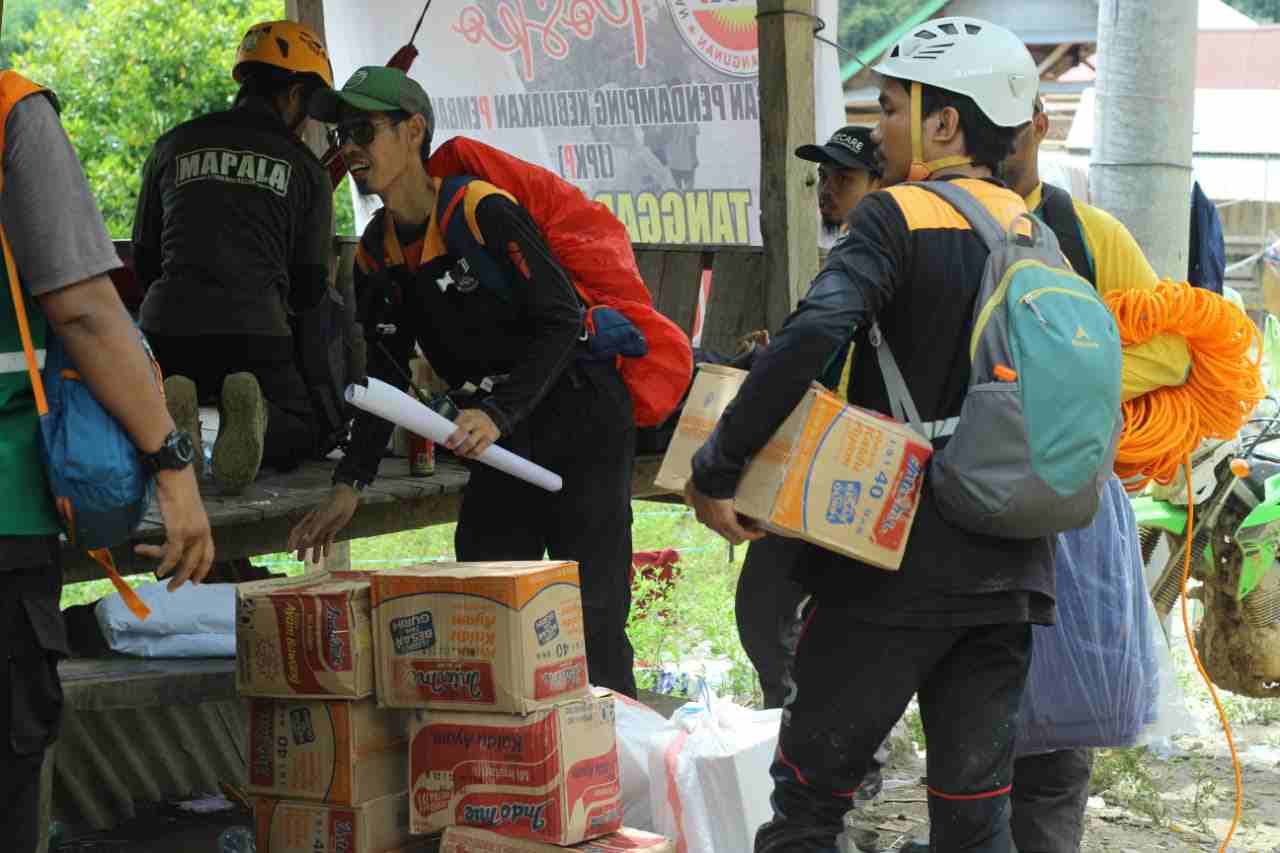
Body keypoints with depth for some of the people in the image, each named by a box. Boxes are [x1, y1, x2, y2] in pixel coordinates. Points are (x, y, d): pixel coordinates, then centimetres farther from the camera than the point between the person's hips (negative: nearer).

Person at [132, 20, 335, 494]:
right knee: (299, 435, 21)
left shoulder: (174, 144, 13)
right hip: (256, 330, -2)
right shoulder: (305, 167, 8)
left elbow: (143, 262, 17)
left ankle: (169, 410, -15)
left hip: (168, 326, 2)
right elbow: (309, 288, 9)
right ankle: (251, 411, -17)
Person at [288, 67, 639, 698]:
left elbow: (561, 320, -22)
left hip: (579, 426, -7)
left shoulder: (484, 212, -19)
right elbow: (385, 380, 9)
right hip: (501, 447, 8)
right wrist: (349, 485, 0)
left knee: (588, 619, -9)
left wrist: (498, 415, -32)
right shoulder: (376, 255, 5)